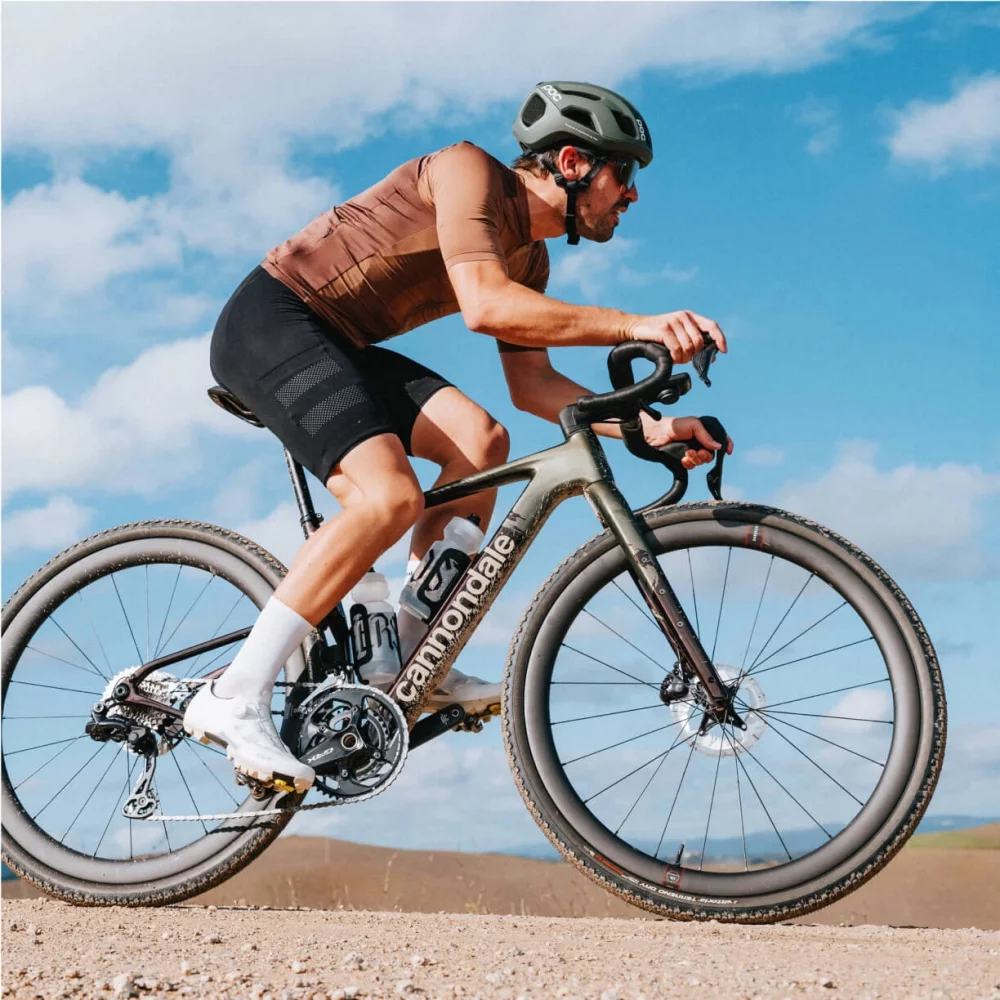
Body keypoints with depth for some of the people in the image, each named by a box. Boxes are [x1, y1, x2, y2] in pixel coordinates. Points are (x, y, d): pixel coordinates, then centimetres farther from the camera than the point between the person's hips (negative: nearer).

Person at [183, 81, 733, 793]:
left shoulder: (528, 258, 11)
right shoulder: (469, 172, -16)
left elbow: (530, 384, 10)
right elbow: (484, 305, -31)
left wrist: (648, 428, -1)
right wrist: (634, 327, -34)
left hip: (337, 346, 9)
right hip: (270, 323, -9)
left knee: (481, 440, -9)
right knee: (392, 496, -26)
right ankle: (234, 698, -24)